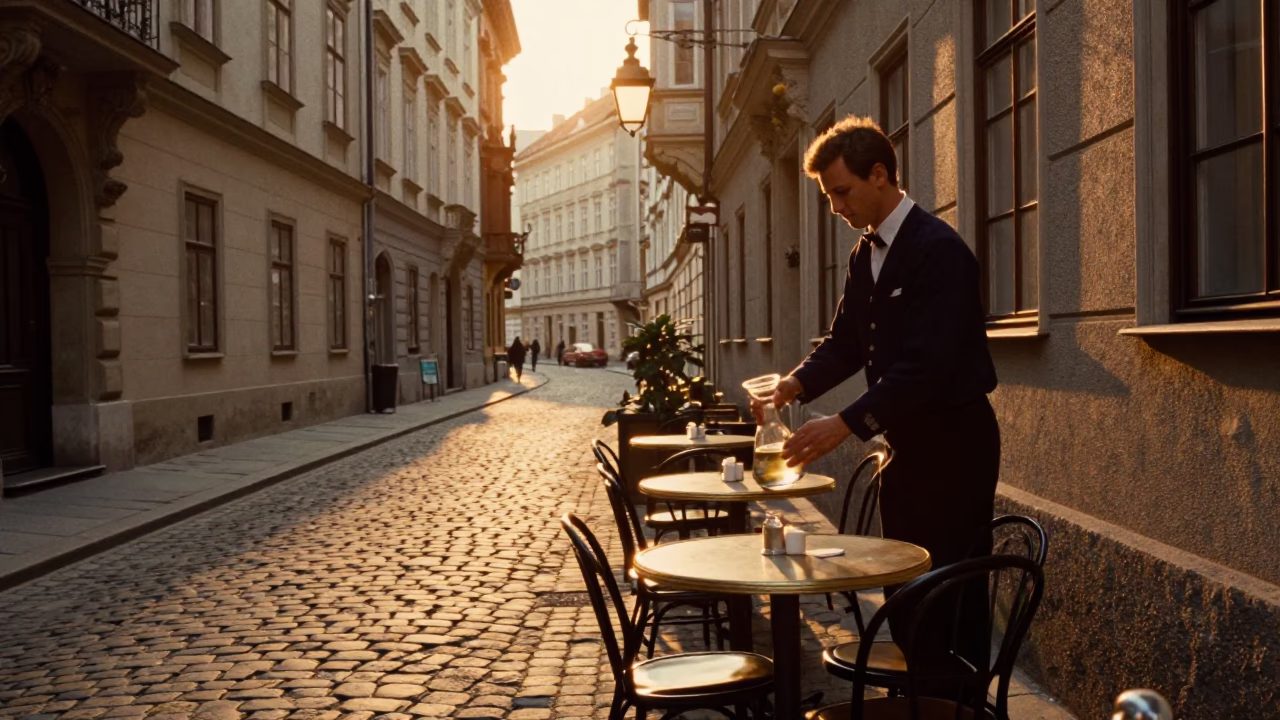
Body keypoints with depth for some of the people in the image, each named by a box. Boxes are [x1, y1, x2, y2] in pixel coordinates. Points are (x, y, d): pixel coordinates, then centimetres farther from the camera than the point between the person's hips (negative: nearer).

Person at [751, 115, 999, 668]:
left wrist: (846, 424, -28)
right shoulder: (864, 255, 10)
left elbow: (927, 364, -26)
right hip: (907, 446, 9)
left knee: (952, 602, -2)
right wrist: (796, 385, -7)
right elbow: (845, 342, 12)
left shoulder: (938, 250, -18)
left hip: (953, 446, -9)